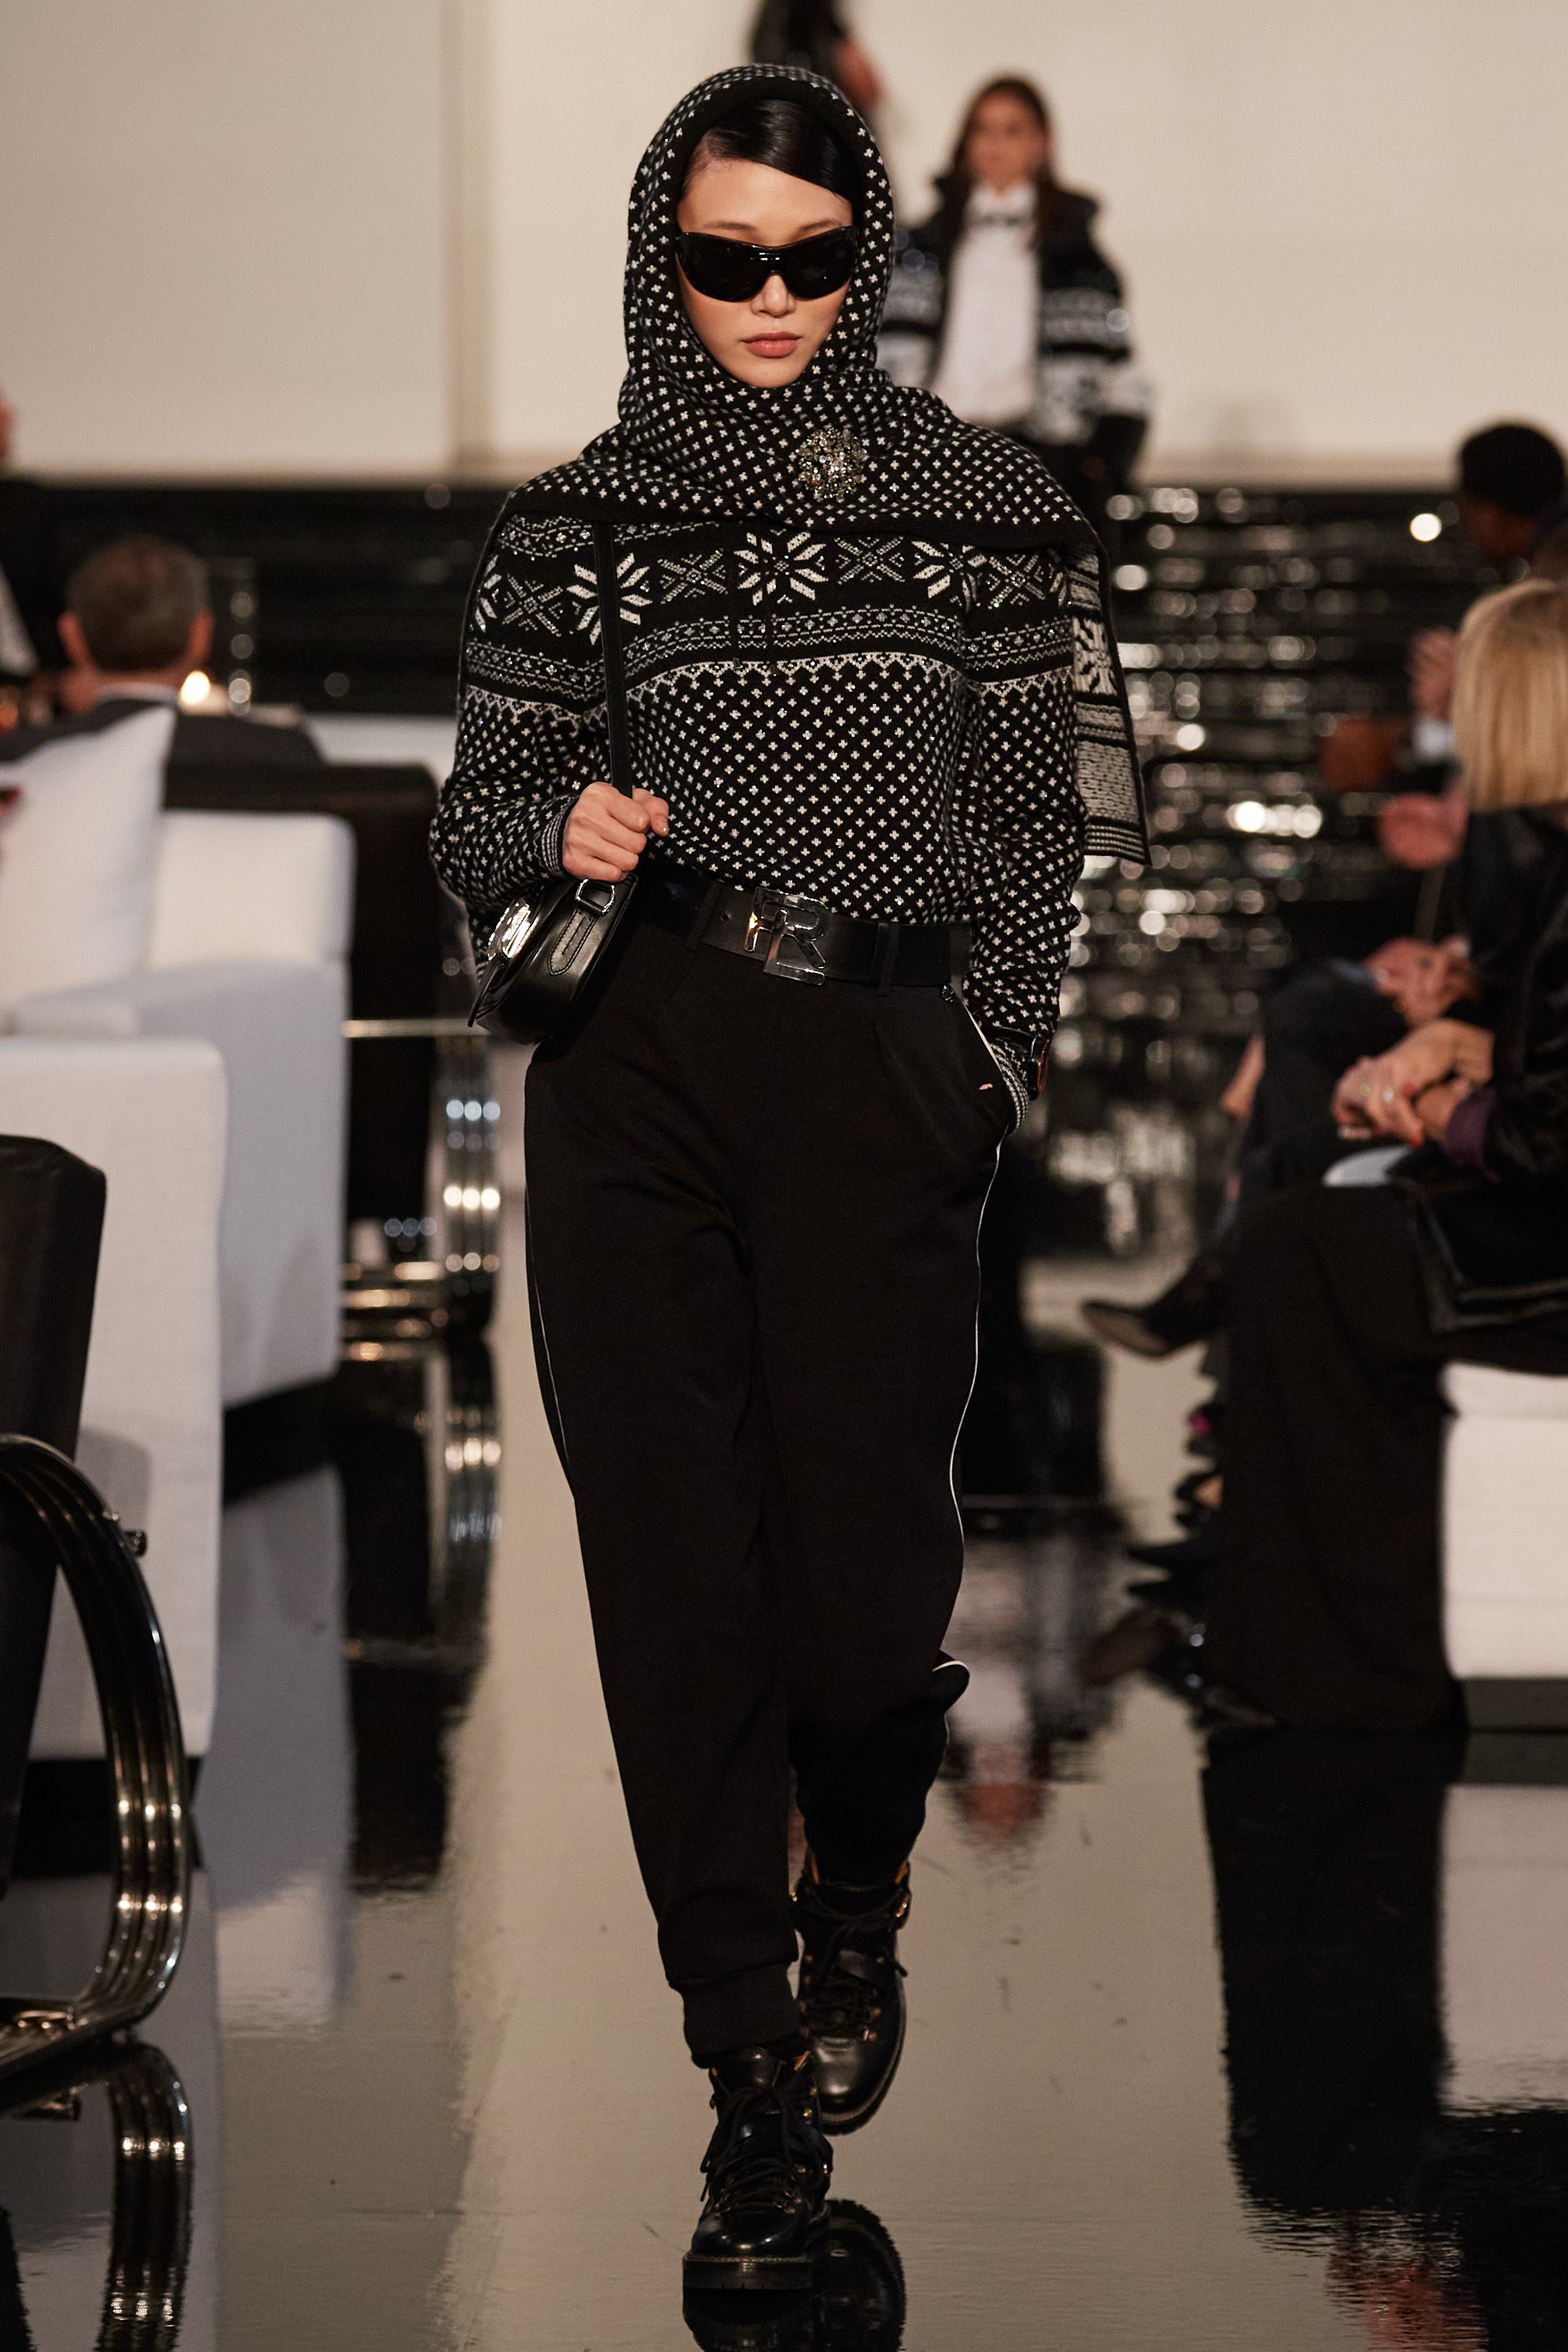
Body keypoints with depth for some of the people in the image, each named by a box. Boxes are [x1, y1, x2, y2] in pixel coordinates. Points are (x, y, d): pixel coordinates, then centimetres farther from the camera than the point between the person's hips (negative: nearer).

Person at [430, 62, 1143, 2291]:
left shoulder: (986, 500, 7)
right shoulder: (578, 516, 9)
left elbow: (1066, 807, 8)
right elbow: (475, 810, 12)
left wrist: (991, 1060, 0)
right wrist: (563, 826, -10)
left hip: (881, 1084, -1)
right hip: (632, 1083, 1)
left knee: (865, 1541, -3)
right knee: (676, 1560, -1)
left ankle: (862, 1907, 30)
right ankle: (756, 2077, 7)